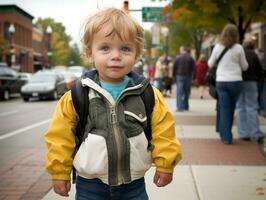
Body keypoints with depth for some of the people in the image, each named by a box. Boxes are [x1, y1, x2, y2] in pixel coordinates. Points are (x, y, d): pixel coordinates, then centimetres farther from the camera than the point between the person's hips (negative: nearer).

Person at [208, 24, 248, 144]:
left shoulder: (217, 47, -1)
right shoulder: (238, 48, -4)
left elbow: (210, 64, 10)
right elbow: (244, 67, 4)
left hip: (221, 81, 1)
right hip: (236, 81, -1)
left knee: (224, 108, 6)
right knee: (231, 108, 12)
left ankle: (226, 136, 4)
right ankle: (225, 133, 20)